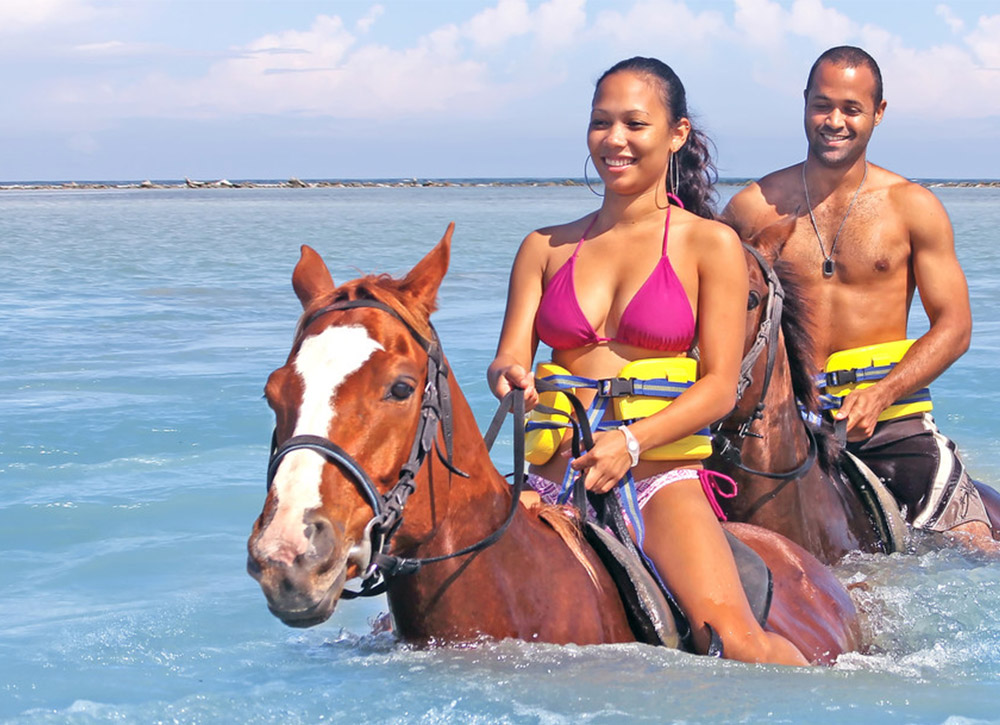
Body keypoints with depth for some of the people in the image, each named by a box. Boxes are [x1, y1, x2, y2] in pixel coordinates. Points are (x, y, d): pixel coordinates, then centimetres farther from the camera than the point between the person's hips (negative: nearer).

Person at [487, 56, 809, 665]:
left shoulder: (711, 245, 5)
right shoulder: (546, 248, 15)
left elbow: (721, 386, -2)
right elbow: (511, 357, 7)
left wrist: (631, 441, -18)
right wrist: (510, 378, -19)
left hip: (663, 480, -3)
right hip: (553, 479, 3)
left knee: (732, 637, -26)